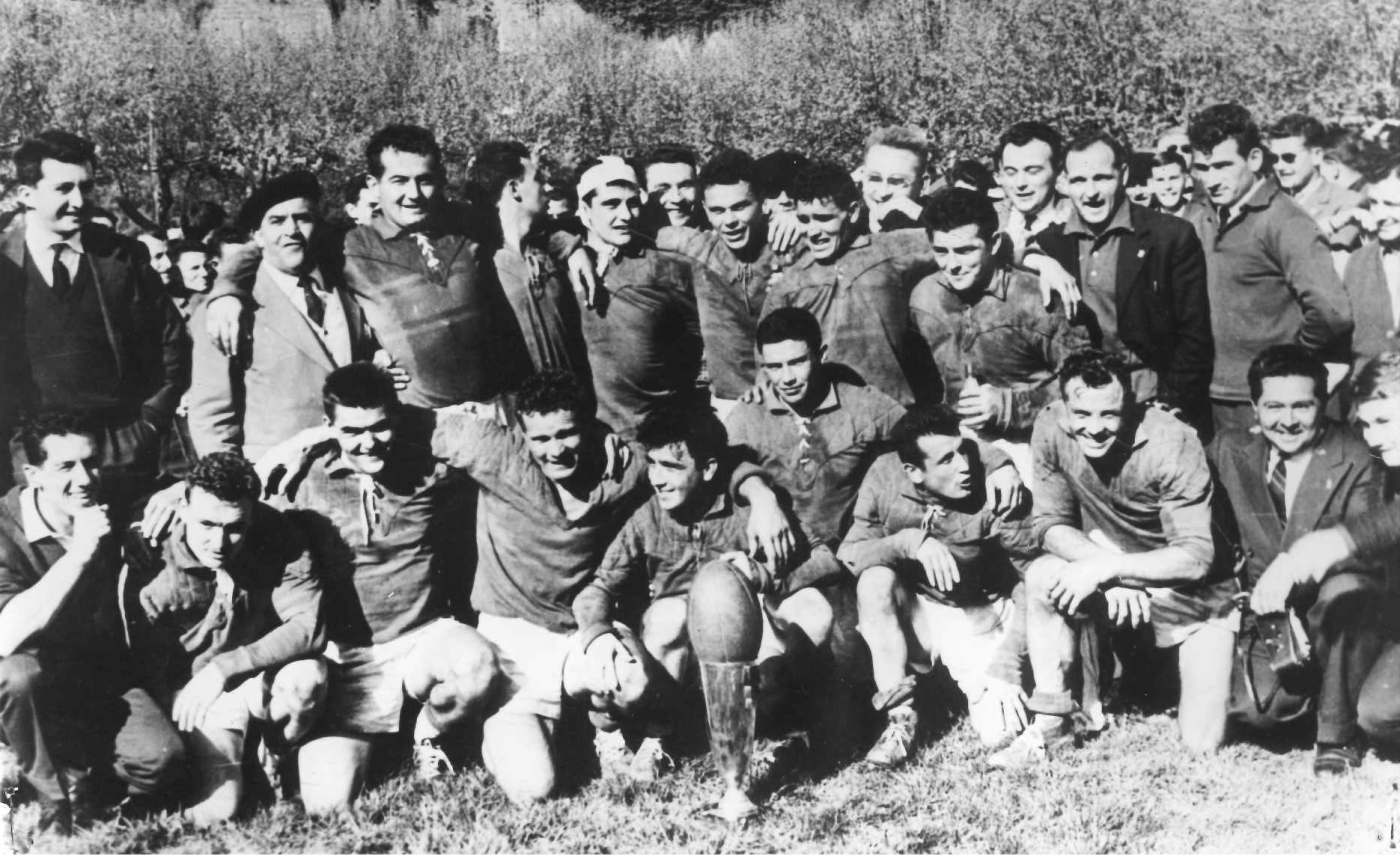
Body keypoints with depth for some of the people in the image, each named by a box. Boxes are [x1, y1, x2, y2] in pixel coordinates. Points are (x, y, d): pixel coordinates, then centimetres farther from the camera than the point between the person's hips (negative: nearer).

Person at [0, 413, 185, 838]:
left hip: (104, 682, 2)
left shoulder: (116, 513, -5)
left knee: (161, 760, -24)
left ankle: (77, 764, 7)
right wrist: (79, 553, -35)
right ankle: (58, 807, -16)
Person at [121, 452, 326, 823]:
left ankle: (270, 760, 0)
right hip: (186, 693, -2)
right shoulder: (150, 565, -21)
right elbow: (150, 676, -16)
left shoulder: (277, 538, -17)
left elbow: (309, 626, -23)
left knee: (307, 675, -28)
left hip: (261, 681, 2)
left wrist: (225, 667, -29)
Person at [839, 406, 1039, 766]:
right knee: (875, 579, -30)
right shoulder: (885, 476, -17)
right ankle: (899, 716, -18)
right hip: (914, 613, 1)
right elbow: (846, 555, -18)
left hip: (981, 619, -1)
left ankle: (977, 685, 17)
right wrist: (909, 541, -36)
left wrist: (1004, 670, -25)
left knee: (1000, 732, -19)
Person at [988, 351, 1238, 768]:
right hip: (1114, 570, 4)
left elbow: (1197, 557, -27)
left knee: (1202, 744, -11)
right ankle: (1051, 725, -13)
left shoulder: (1172, 445, -28)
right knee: (1042, 577, -27)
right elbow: (1051, 523, -9)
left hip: (1193, 593, -3)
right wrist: (1109, 570, -26)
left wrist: (1107, 568, -35)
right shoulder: (1052, 429, -16)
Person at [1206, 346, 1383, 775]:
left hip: (1337, 611, -2)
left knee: (1345, 589, -37)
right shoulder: (1230, 450, 2)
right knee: (1252, 706, -24)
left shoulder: (1355, 461, -9)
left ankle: (1337, 734, -15)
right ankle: (1311, 690, 16)